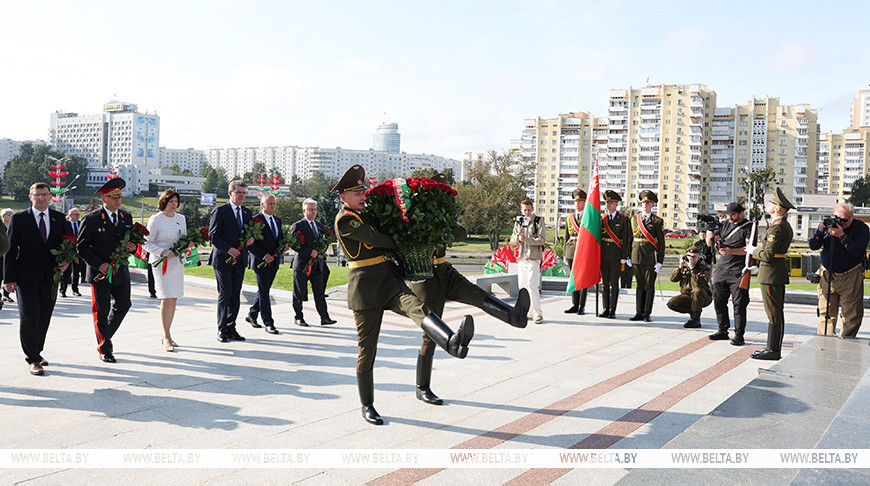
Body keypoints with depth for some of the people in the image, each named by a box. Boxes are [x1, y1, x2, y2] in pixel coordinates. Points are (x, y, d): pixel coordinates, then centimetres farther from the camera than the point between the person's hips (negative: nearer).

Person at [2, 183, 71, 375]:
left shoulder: (59, 218, 8)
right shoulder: (18, 218, 0)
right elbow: (10, 249, -2)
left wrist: (66, 260, -5)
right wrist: (9, 278, -7)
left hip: (50, 277, 3)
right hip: (26, 278, -3)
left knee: (44, 318, 10)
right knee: (29, 318, -5)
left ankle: (35, 352, 27)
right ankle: (32, 359, 4)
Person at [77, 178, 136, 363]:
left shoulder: (127, 217, 7)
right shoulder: (92, 219, -8)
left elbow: (132, 241, 17)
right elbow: (81, 247, -8)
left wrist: (133, 247, -8)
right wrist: (99, 264, -18)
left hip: (121, 272, 5)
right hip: (99, 273, -5)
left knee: (123, 305, 9)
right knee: (102, 310, 3)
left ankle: (105, 335, 35)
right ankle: (104, 349, 15)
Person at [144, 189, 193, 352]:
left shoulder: (181, 218, 11)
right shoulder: (156, 219, -7)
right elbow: (147, 243, -8)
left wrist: (188, 244, -1)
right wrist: (163, 252, -20)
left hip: (177, 262, 6)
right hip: (161, 263, -6)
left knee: (174, 299, 7)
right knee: (167, 299, -11)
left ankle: (165, 335, 18)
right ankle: (166, 338, -5)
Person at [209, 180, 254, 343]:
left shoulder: (248, 212, 15)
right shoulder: (220, 211, -4)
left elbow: (251, 232, 23)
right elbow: (213, 235, -8)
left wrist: (251, 238, -1)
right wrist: (228, 249, -18)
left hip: (240, 261, 6)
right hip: (223, 260, -5)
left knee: (235, 295, 8)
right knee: (225, 295, -5)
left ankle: (231, 328, 16)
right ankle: (221, 330, 4)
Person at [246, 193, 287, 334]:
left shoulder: (278, 220, 14)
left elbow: (281, 238, 22)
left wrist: (283, 247, -1)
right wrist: (264, 255, -19)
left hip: (274, 262, 7)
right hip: (261, 262, -7)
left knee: (263, 290, 15)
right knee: (264, 292, -5)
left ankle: (252, 315, 30)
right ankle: (268, 324, -2)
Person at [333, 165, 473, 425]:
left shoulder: (363, 214, 19)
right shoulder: (344, 219, -7)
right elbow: (374, 239, -12)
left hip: (388, 280, 6)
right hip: (365, 288, -6)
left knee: (417, 306, -27)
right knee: (367, 350, 2)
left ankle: (453, 344, -55)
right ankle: (367, 406, 16)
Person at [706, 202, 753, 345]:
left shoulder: (748, 227, -3)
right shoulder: (725, 225, 15)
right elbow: (709, 244, 18)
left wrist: (731, 251, -26)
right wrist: (709, 236, -5)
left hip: (738, 272, -6)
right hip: (721, 269, 6)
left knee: (739, 304, -6)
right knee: (719, 301, 9)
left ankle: (739, 335, -3)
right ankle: (723, 331, 20)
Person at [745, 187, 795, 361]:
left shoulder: (776, 228, -18)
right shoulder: (786, 226, 15)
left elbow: (767, 255, -21)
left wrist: (752, 250, -6)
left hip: (771, 274, -10)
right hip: (780, 274, 10)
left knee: (773, 314, -6)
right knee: (777, 313, 13)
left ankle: (773, 350, -2)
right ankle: (774, 348, 20)